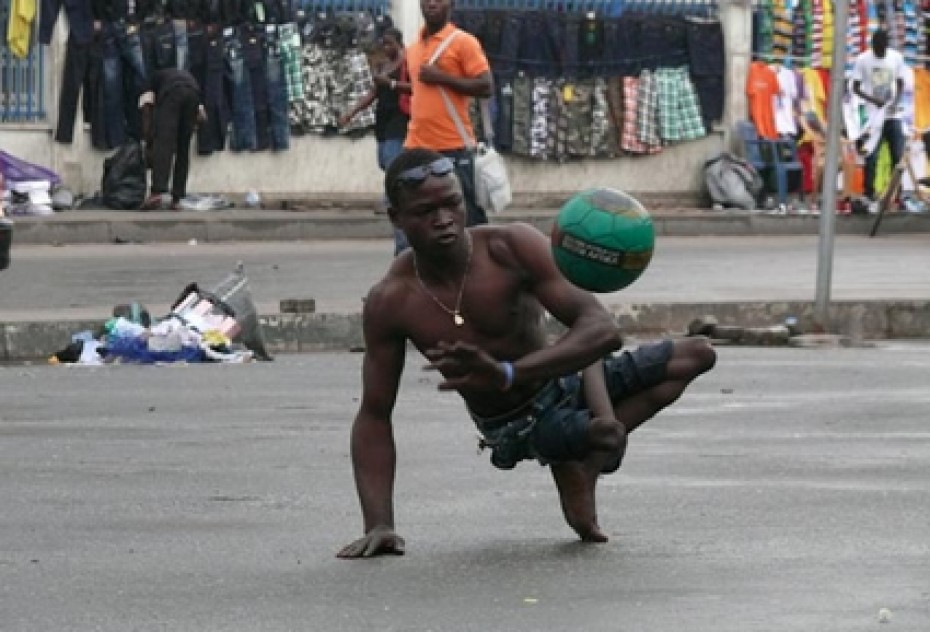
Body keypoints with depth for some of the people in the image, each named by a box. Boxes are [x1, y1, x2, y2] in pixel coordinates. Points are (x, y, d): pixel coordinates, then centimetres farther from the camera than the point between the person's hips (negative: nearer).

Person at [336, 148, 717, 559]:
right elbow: (374, 416, -11)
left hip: (562, 386, 2)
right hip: (510, 428, -2)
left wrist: (507, 374, -46)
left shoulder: (512, 248, -23)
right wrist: (378, 525, -22)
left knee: (697, 354, -10)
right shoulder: (390, 303, -19)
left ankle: (583, 463, -11)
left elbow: (601, 328, -30)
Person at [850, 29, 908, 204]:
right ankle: (869, 193, 4)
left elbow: (900, 84, 8)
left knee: (898, 155, 1)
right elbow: (856, 88, -4)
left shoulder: (896, 58, 0)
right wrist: (874, 101, -18)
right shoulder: (862, 60, -7)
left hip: (893, 115, 2)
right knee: (871, 157, -4)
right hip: (873, 116, -2)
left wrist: (895, 102, -11)